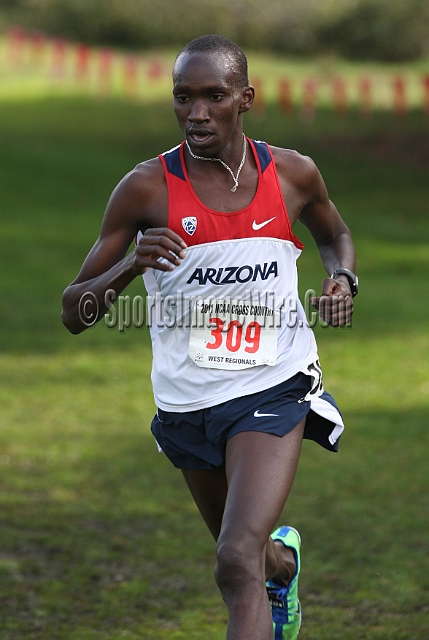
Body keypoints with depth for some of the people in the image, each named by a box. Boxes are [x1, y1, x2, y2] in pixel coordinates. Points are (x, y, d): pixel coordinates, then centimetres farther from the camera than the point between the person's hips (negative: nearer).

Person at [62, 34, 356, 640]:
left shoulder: (293, 174, -4)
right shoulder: (147, 188, -10)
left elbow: (335, 234, 21)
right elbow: (74, 312, -9)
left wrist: (344, 278, -2)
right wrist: (131, 266, -29)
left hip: (273, 391, -2)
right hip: (187, 403, 2)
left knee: (238, 566, -21)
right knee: (247, 554, 24)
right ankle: (282, 559, 62)